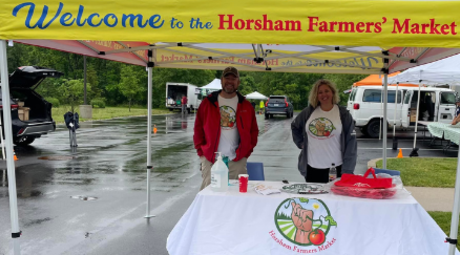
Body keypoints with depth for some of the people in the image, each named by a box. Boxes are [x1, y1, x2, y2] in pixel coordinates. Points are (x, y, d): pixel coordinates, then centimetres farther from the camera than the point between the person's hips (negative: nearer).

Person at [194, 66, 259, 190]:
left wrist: (246, 151, 2)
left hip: (237, 161, 1)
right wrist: (201, 151, 2)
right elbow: (198, 128, 9)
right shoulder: (208, 102, 7)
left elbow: (254, 130, 13)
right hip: (210, 160, 0)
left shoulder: (246, 106, 9)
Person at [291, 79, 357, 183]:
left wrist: (347, 170, -10)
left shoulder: (343, 114, -2)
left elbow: (350, 142, -4)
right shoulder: (308, 112, 6)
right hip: (311, 168, 3)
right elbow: (294, 126, 22)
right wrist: (301, 143, 8)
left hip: (335, 168, -2)